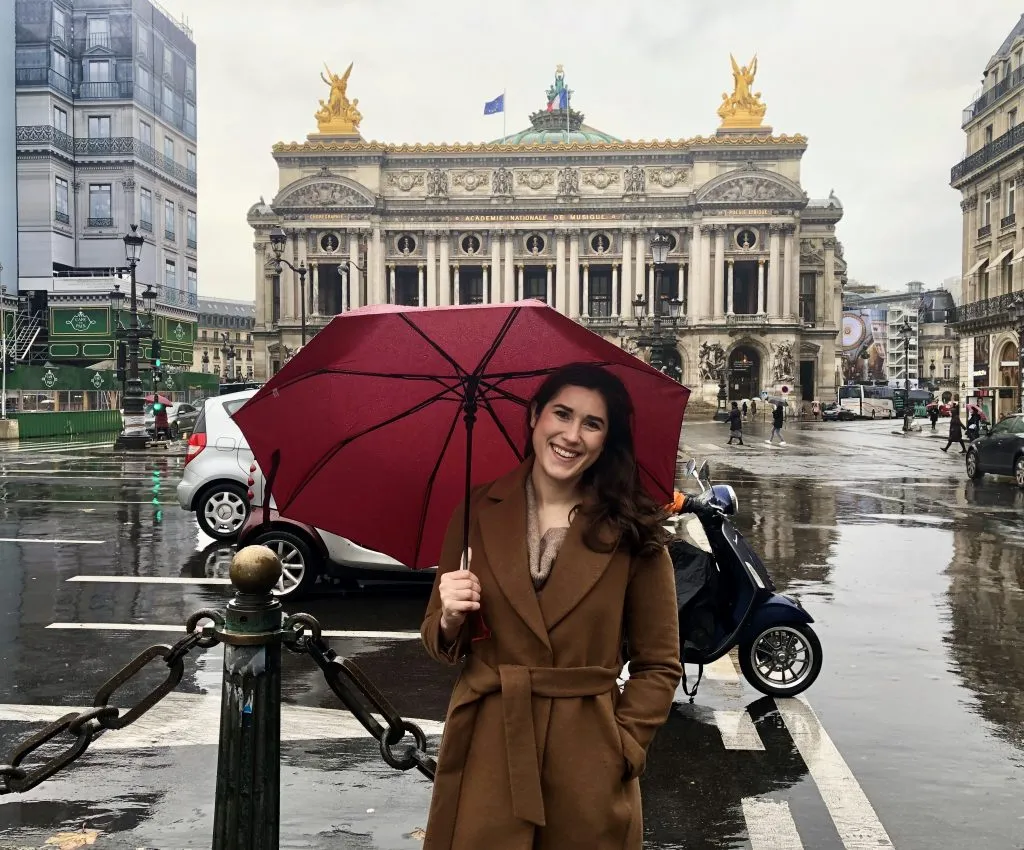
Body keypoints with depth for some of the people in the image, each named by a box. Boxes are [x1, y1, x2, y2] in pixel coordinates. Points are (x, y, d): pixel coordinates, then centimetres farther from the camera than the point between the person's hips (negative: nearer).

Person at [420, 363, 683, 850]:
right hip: (485, 756, 1)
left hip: (587, 770, -1)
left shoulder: (632, 533, -5)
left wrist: (621, 749, -8)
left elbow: (659, 665, 1)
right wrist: (451, 619, -13)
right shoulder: (479, 513, 0)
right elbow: (441, 646, 7)